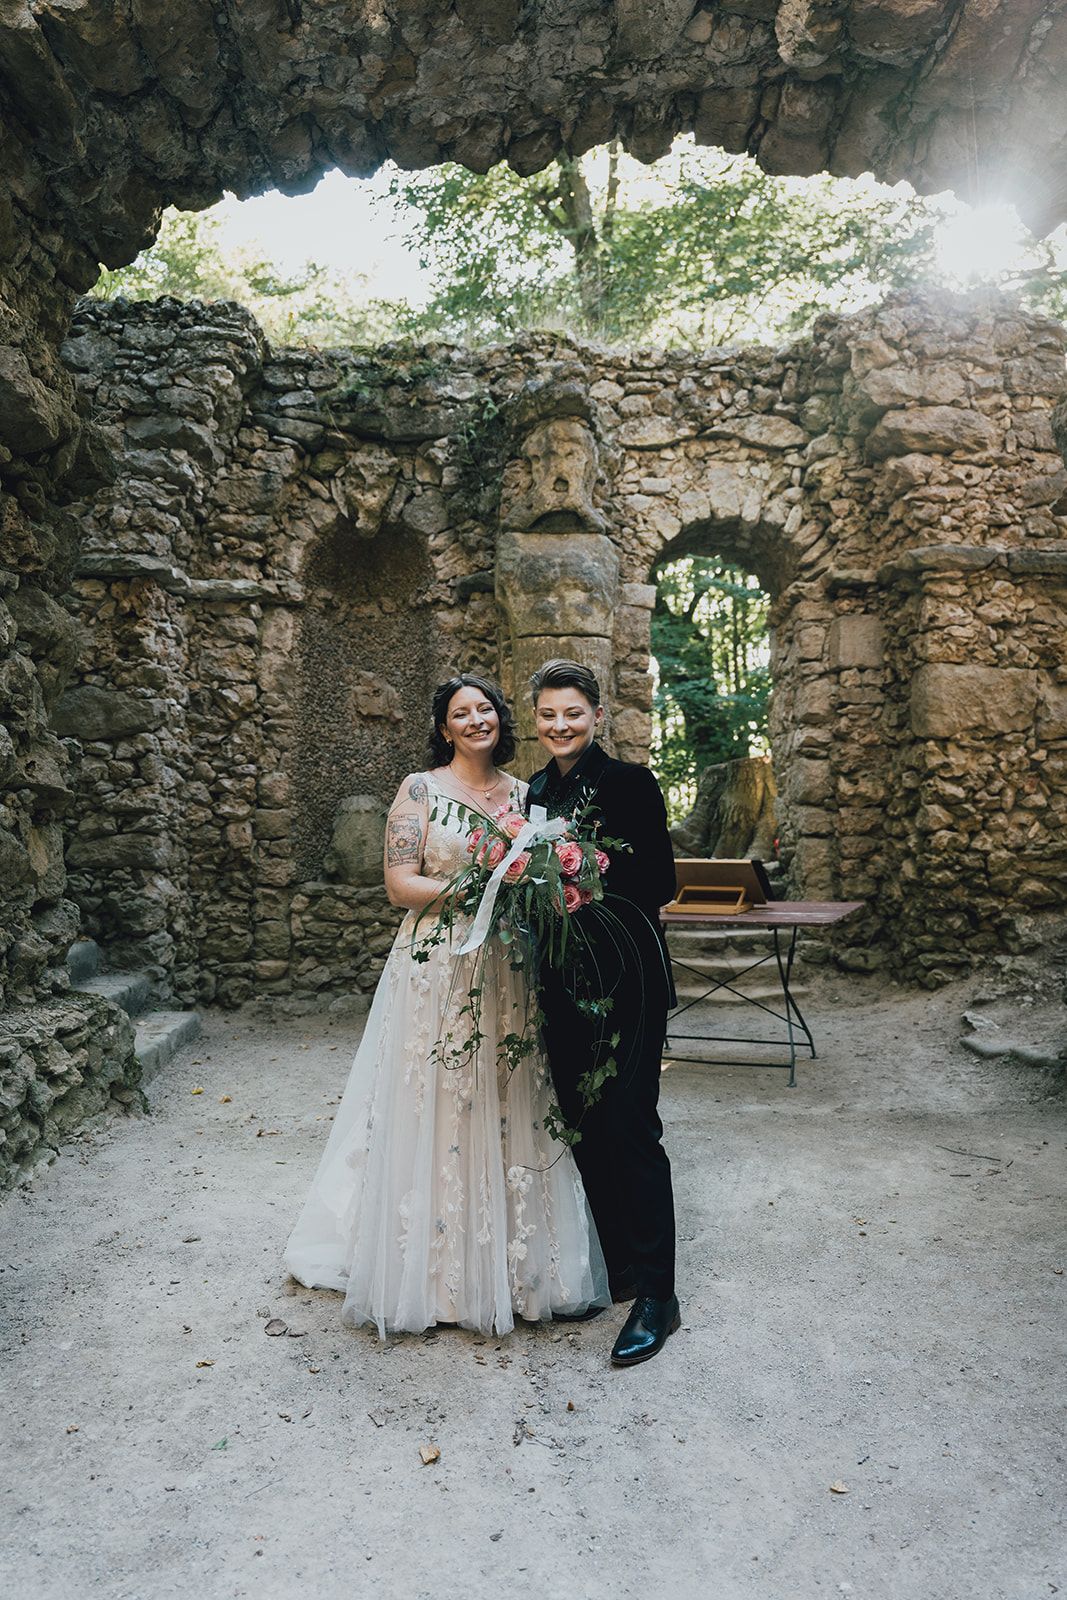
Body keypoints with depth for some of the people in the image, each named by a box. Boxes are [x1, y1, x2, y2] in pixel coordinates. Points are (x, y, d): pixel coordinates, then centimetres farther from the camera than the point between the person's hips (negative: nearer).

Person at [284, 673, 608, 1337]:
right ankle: (443, 1270, 19)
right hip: (440, 970, -4)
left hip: (511, 971, 4)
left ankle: (517, 1262, 25)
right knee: (439, 1112, 2)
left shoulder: (524, 793, 11)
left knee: (512, 1108, 9)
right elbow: (400, 884, -8)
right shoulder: (420, 790, -2)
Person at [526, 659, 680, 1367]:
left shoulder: (630, 782, -7)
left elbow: (661, 881, -10)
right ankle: (614, 1266, 30)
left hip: (626, 977, -6)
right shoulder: (534, 792, 11)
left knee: (630, 1127, -3)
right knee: (584, 1127, 13)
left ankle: (657, 1295, 10)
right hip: (561, 981, 6)